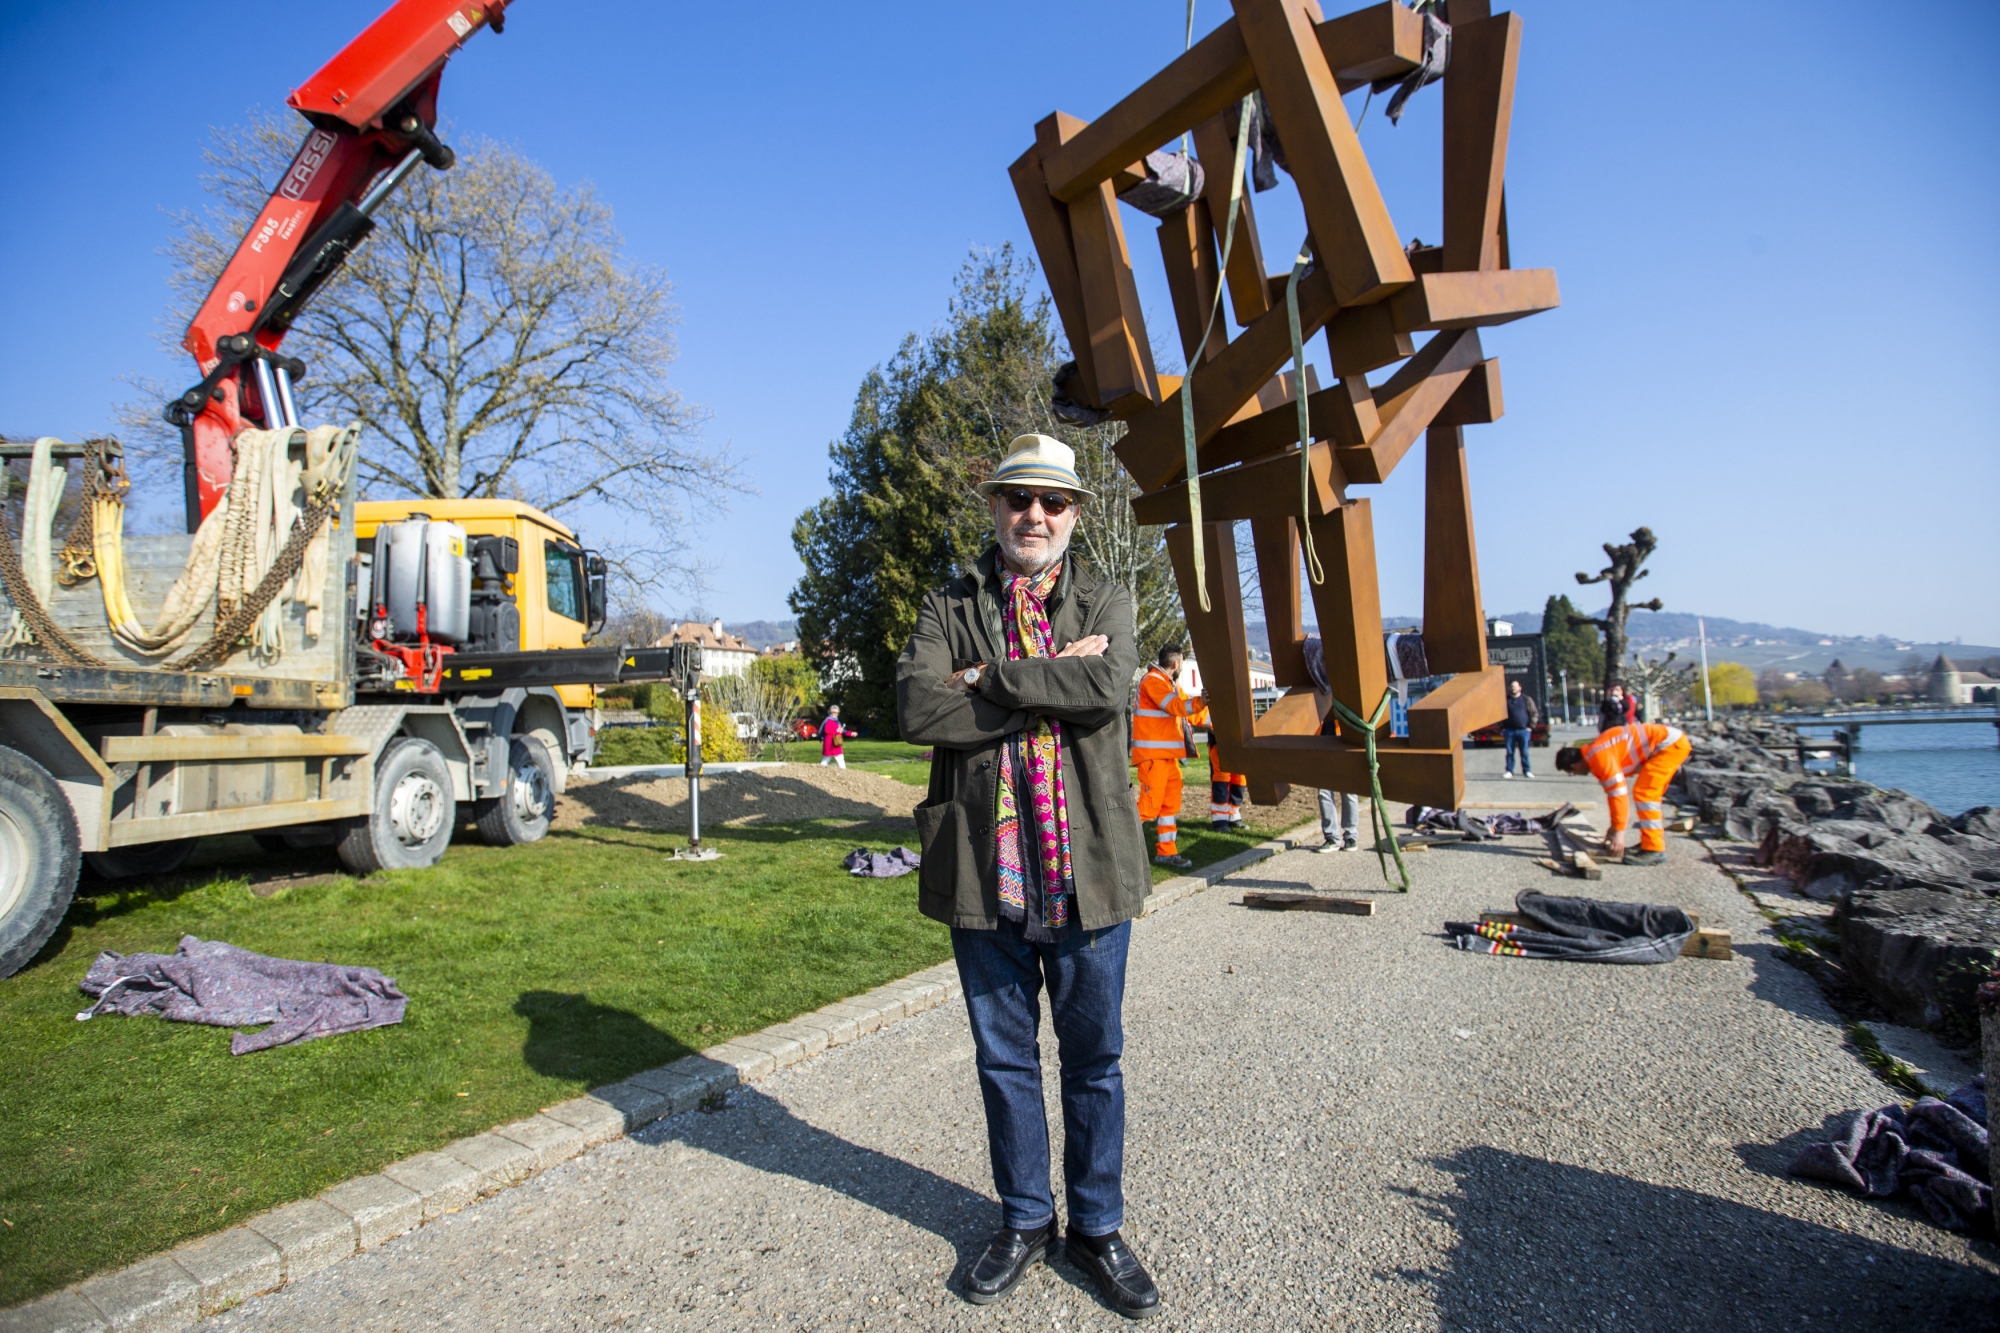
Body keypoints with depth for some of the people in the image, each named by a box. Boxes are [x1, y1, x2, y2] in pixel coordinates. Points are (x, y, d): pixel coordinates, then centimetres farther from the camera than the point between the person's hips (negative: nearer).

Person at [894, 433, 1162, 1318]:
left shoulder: (1105, 602, 5)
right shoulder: (949, 607, 4)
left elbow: (1110, 689, -16)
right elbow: (917, 707, -14)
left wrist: (993, 678, -15)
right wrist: (1051, 686, -15)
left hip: (1087, 870, 0)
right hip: (985, 873, 1)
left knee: (1094, 1062, 14)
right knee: (1004, 1060, 16)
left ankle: (1096, 1226, 35)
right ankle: (1025, 1221, 37)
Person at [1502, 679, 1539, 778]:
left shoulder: (1526, 699, 4)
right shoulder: (1506, 700, 9)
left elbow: (1535, 714, 6)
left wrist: (1531, 726, -2)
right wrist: (1502, 728, 6)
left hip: (1524, 730, -2)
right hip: (1509, 731, 2)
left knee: (1524, 752, 0)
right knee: (1509, 752, 3)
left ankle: (1527, 771, 7)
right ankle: (1509, 771, 8)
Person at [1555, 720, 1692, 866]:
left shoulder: (1599, 757, -19)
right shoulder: (1595, 756, 12)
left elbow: (1618, 792, -21)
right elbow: (1613, 792, 20)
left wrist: (1619, 831, -16)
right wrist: (1615, 827, 26)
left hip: (1671, 743, -11)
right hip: (1670, 741, 11)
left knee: (1643, 793, -13)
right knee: (1649, 795, 17)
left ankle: (1654, 850, -11)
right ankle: (1653, 842, 24)